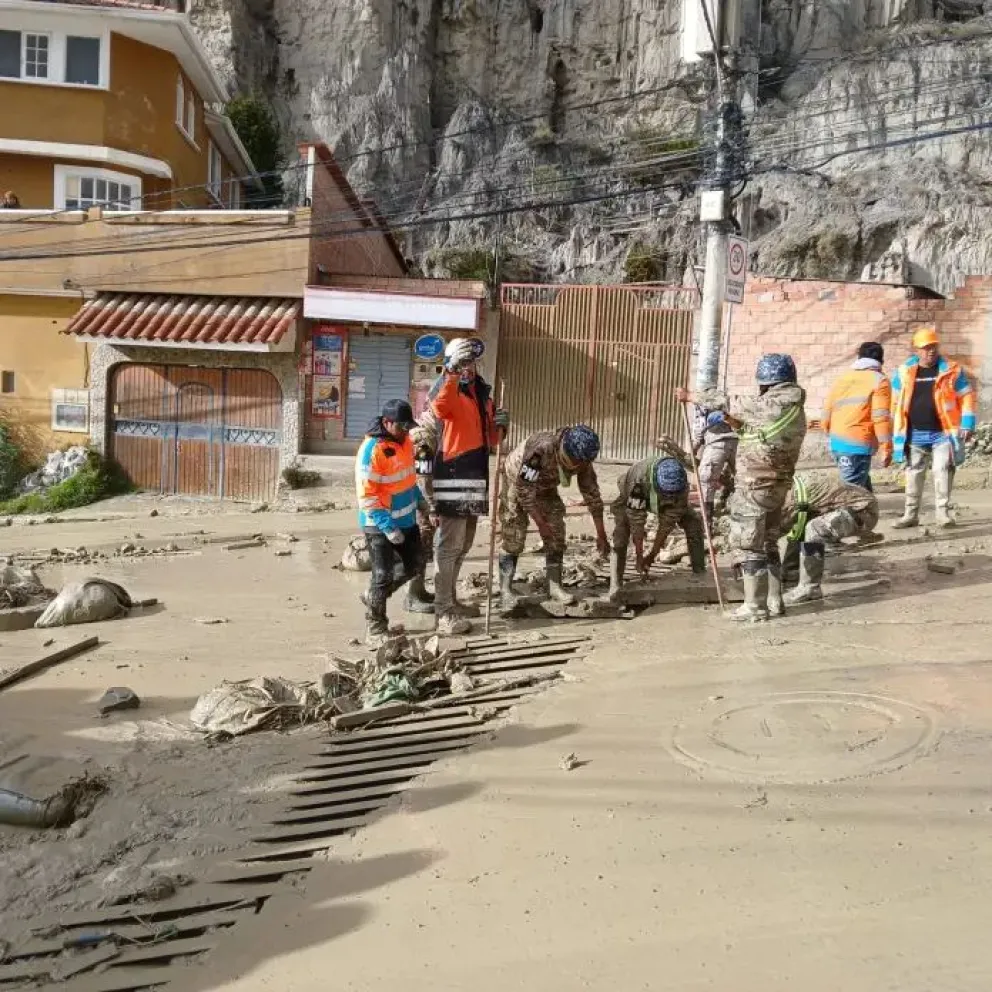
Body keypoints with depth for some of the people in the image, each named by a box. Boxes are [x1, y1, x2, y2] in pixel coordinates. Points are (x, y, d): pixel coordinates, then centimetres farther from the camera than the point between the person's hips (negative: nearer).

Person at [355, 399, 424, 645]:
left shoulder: (405, 441, 3)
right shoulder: (371, 450, -22)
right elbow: (366, 495, -23)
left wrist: (420, 500, 19)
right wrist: (388, 527, -25)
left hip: (406, 518, 8)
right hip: (381, 524, -8)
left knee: (413, 565, 17)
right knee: (383, 575, -4)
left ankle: (373, 597, 35)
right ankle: (375, 629, 10)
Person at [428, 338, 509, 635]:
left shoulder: (482, 392, 18)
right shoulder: (448, 390, -7)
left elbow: (488, 439, 23)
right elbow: (440, 408, -32)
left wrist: (499, 425, 2)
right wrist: (451, 372, -40)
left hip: (475, 476, 9)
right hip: (453, 478, -9)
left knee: (462, 545, 16)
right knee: (449, 545, -9)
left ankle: (450, 601, 28)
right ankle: (443, 613, -7)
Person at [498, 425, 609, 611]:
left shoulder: (582, 460, -21)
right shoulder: (541, 448, -40)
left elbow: (592, 495, -11)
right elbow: (524, 489, -35)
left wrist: (601, 535, -9)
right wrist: (540, 523, -33)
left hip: (545, 489, 6)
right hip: (516, 482, -6)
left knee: (557, 535, -1)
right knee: (512, 538, -11)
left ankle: (555, 586, 8)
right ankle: (505, 591, -7)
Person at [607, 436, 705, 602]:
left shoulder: (682, 484, -34)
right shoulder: (639, 476, -43)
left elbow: (668, 523, -25)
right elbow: (637, 522, -36)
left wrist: (652, 555, -21)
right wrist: (639, 557, -30)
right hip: (632, 499, -3)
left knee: (693, 521, -13)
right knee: (621, 528, -28)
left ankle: (700, 572, -4)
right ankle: (615, 584, -32)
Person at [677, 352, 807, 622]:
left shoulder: (774, 405, -18)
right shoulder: (794, 409, 9)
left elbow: (731, 405, -9)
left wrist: (690, 397, 1)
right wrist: (731, 421, 10)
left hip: (755, 486, -9)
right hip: (777, 486, 9)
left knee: (749, 546, 0)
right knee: (768, 544, 17)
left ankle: (755, 607, 4)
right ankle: (774, 601, 23)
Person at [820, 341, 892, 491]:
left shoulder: (842, 378, 18)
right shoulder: (879, 380, -1)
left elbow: (827, 412, 18)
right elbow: (881, 417, -11)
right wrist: (886, 448, -9)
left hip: (837, 442, 7)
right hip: (858, 444, -7)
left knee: (862, 486, 21)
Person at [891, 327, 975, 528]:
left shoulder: (951, 370, -2)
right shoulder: (904, 371, 3)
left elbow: (967, 397, 1)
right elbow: (896, 401, 10)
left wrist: (967, 424, -7)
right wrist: (895, 431, 8)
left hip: (943, 433, -2)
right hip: (915, 435, 2)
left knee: (942, 471, -8)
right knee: (913, 473, 8)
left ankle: (943, 512, 2)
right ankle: (911, 514, 17)